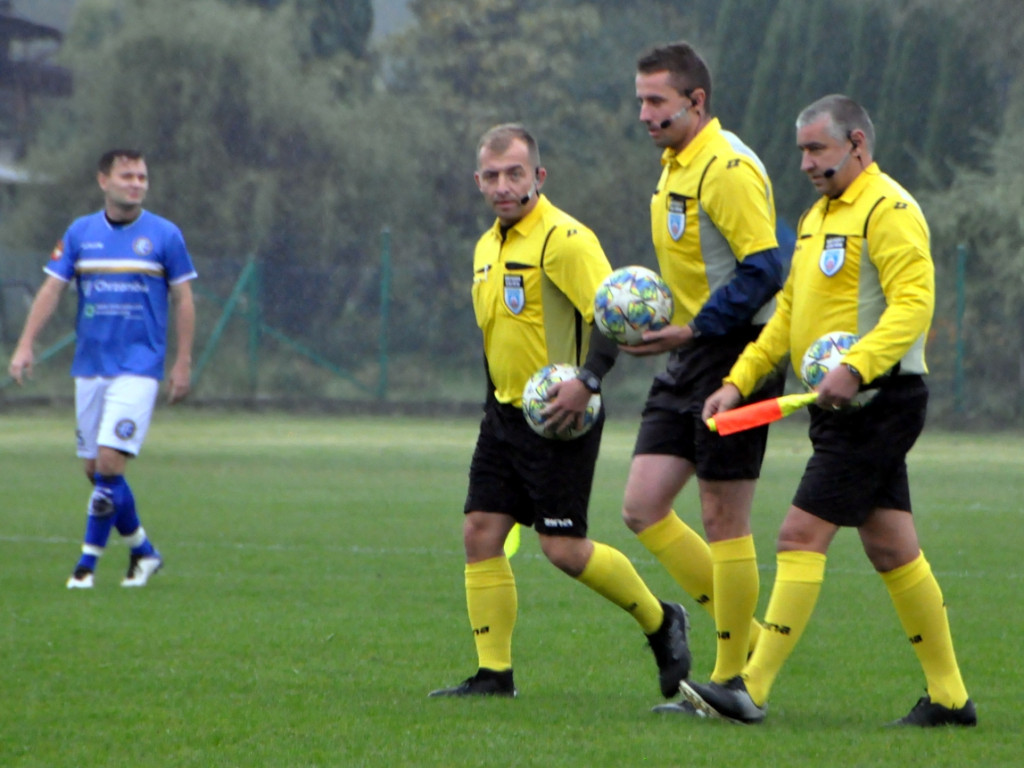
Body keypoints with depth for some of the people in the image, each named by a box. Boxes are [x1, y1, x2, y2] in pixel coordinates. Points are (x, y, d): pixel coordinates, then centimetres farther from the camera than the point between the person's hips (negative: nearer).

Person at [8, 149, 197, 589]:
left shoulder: (165, 235, 0)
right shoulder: (80, 233, 6)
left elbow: (183, 300, 4)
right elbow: (52, 289, 6)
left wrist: (183, 363, 0)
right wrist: (26, 346, -4)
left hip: (138, 367, -4)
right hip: (89, 366, 4)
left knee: (109, 462, -15)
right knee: (94, 468, 4)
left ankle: (88, 561, -6)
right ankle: (141, 550, 20)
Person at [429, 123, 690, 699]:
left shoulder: (564, 238, -14)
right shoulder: (488, 246, 14)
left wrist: (587, 380, -30)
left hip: (558, 418, -8)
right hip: (505, 414, 8)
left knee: (564, 548, -9)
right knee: (481, 534, 0)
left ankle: (660, 621, 13)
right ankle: (494, 673, 5)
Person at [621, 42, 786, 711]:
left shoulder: (729, 167, -15)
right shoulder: (675, 166, 15)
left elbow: (764, 268, -21)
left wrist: (693, 330, -21)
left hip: (735, 355, -9)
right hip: (689, 357, 10)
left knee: (723, 518, -4)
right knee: (643, 508, 3)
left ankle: (731, 681, 4)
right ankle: (748, 637, 14)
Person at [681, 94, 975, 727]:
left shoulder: (888, 210, -12)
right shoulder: (820, 216, 19)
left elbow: (914, 304, -23)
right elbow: (787, 314, 23)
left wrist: (855, 368, -33)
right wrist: (738, 382, 14)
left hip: (878, 398, -10)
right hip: (844, 408, 10)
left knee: (803, 535, -12)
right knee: (892, 549, 10)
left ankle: (754, 690, -14)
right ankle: (950, 696, 14)